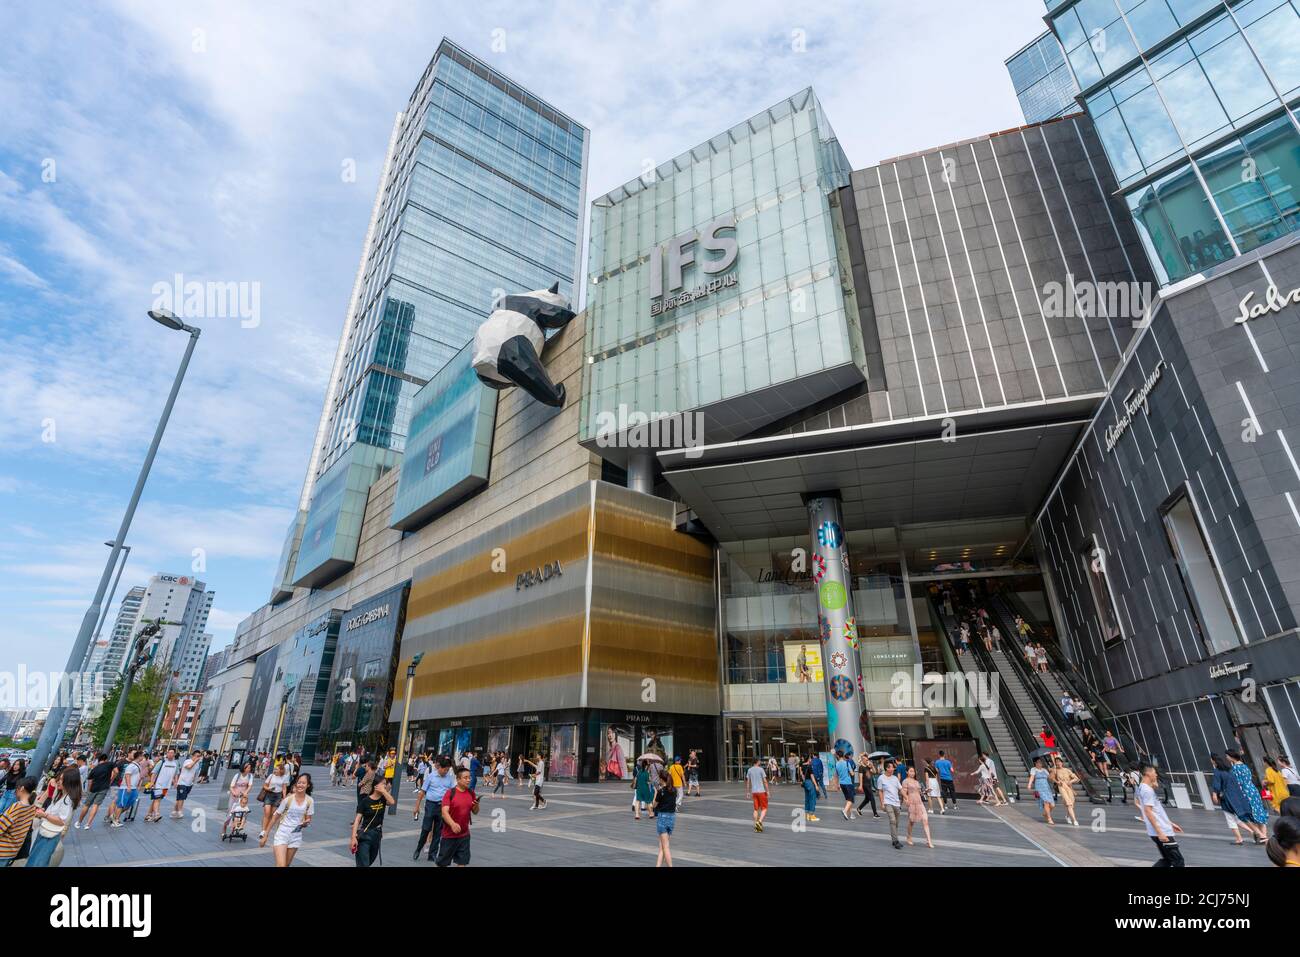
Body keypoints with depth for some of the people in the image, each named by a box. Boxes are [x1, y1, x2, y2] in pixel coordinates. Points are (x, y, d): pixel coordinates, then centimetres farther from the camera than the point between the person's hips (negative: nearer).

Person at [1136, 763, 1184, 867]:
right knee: (1178, 860, 0)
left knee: (1167, 860, 14)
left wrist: (1170, 824, 24)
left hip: (1162, 831, 9)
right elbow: (1148, 812, -22)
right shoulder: (1147, 790, -16)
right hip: (1162, 832, -9)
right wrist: (1159, 832, -23)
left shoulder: (1141, 788, 14)